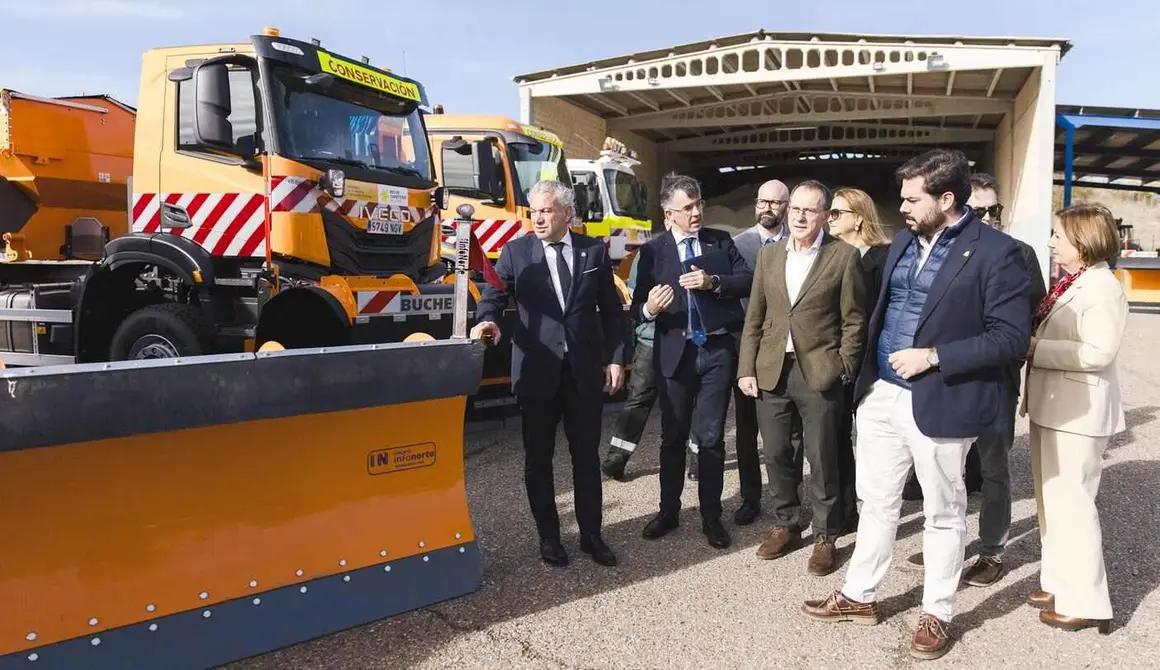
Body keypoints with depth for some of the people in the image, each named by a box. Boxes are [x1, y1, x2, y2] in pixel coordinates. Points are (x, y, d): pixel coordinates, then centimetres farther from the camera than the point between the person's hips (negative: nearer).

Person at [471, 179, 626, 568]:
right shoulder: (516, 251, 1)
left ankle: (591, 534, 23)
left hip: (585, 369, 1)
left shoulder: (594, 250, 5)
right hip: (537, 371, -1)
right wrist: (487, 320, -28)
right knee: (538, 457, 7)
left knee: (587, 455, 10)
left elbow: (611, 310, 8)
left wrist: (615, 358, 3)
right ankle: (548, 537, 22)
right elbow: (495, 293, -5)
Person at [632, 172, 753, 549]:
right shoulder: (653, 250, 0)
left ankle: (711, 517, 19)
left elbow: (748, 281, -3)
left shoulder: (721, 241, 4)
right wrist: (649, 309, -26)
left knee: (710, 438, 6)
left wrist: (713, 283, -19)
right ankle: (668, 512, 27)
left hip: (717, 349, 0)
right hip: (674, 351, 0)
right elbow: (637, 304, -3)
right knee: (673, 436, 11)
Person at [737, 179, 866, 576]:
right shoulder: (768, 255, 9)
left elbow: (853, 321, -2)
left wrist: (844, 372, -7)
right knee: (776, 454, 11)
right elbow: (754, 318, 9)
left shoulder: (844, 257, -3)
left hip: (819, 373, -4)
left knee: (821, 458, 5)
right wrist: (746, 369, 4)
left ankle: (825, 536, 21)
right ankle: (786, 525, 29)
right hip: (771, 371, 4)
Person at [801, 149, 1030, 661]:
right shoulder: (902, 244, 9)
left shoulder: (995, 252, -12)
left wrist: (933, 357, -20)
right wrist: (866, 375, 10)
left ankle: (937, 614, 28)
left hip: (940, 404, -6)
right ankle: (858, 596, 32)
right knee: (876, 502, 17)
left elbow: (1013, 336, -15)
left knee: (943, 513, 11)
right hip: (880, 395, 6)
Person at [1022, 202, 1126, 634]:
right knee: (1051, 499, 18)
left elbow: (1097, 352, -25)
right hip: (1052, 408, 10)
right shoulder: (1070, 284, 11)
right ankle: (1060, 583, 31)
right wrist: (1032, 342, 4)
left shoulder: (1102, 288, -16)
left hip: (1078, 414, -10)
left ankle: (1086, 602, 9)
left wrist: (1035, 347, -21)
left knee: (1071, 502, -3)